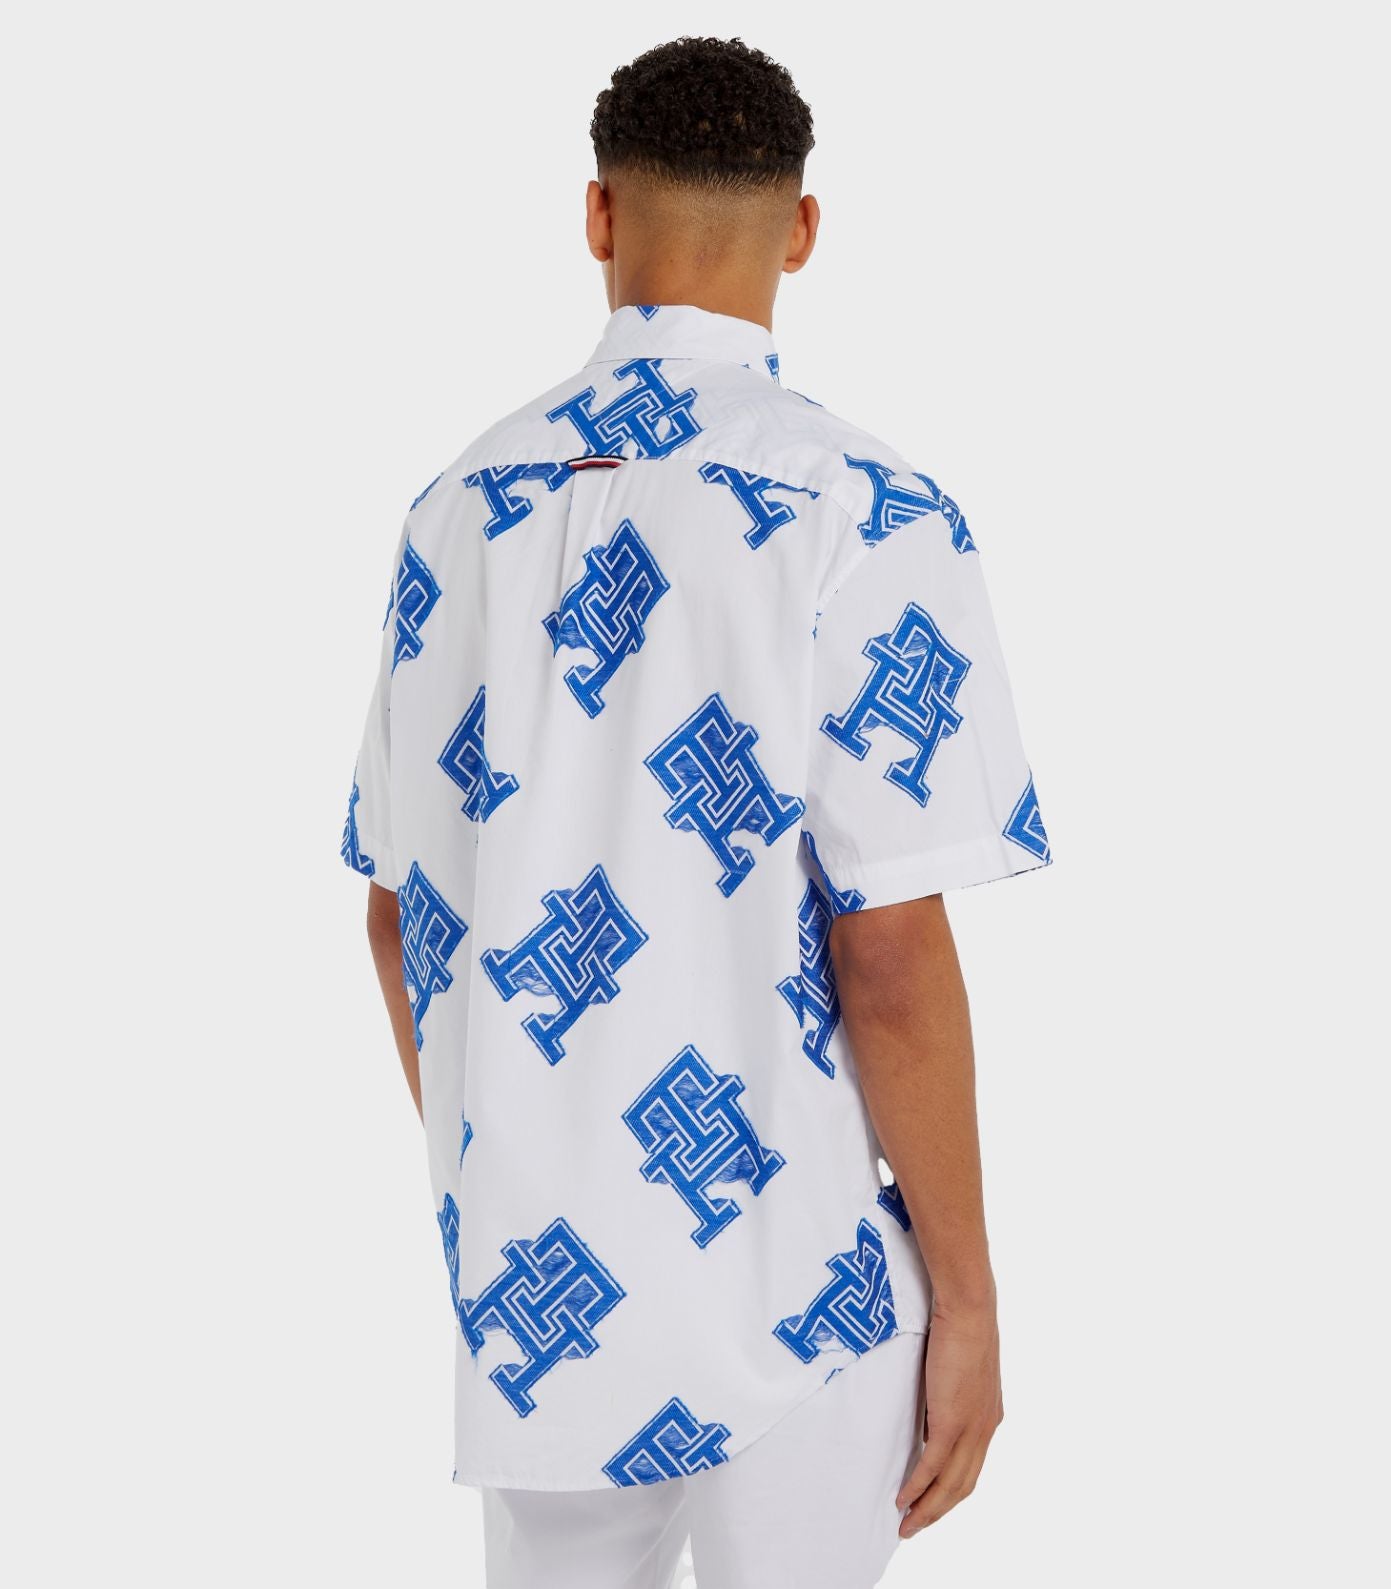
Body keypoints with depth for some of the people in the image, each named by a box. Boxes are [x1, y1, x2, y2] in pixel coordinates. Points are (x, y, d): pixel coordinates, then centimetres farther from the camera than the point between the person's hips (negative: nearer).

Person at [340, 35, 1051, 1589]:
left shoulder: (460, 510, 1)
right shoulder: (865, 515, -15)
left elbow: (399, 910, 6)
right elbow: (889, 961, -18)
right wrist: (966, 1295, -6)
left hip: (529, 1278, 4)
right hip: (793, 1286, -4)